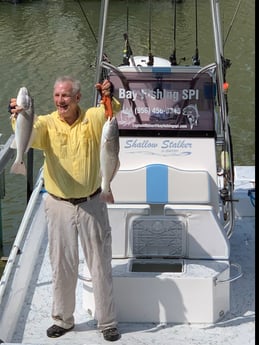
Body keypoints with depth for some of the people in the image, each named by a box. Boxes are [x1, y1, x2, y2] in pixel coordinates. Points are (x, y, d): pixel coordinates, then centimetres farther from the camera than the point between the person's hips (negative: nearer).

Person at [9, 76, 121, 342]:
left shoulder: (92, 119, -5)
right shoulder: (46, 124, -5)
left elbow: (112, 110, -24)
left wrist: (110, 97, -47)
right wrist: (18, 118, -48)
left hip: (91, 203, 0)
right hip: (58, 205, 1)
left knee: (100, 264, 8)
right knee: (62, 265, 12)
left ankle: (107, 322, 21)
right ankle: (63, 319, 28)